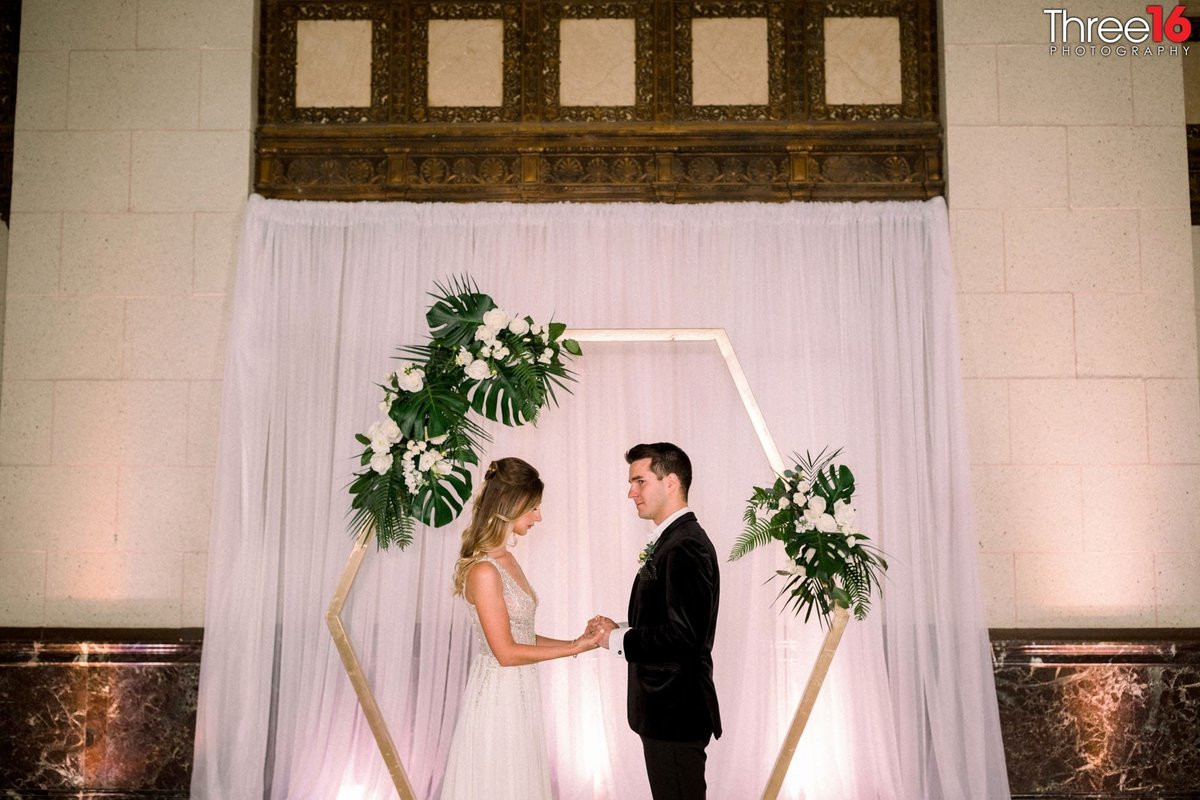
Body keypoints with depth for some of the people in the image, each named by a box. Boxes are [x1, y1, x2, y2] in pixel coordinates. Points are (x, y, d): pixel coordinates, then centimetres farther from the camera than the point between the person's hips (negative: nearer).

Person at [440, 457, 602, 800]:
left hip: (519, 692, 9)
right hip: (497, 694, -9)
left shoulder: (506, 560, 9)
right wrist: (574, 649, -13)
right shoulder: (484, 570, -19)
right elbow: (506, 652, -19)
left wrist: (576, 641, 2)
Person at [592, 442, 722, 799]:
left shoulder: (685, 546, -19)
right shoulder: (672, 540, 13)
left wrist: (619, 640, -15)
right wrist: (621, 630, 2)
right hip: (667, 707, 10)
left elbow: (682, 635, -26)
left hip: (675, 713, -10)